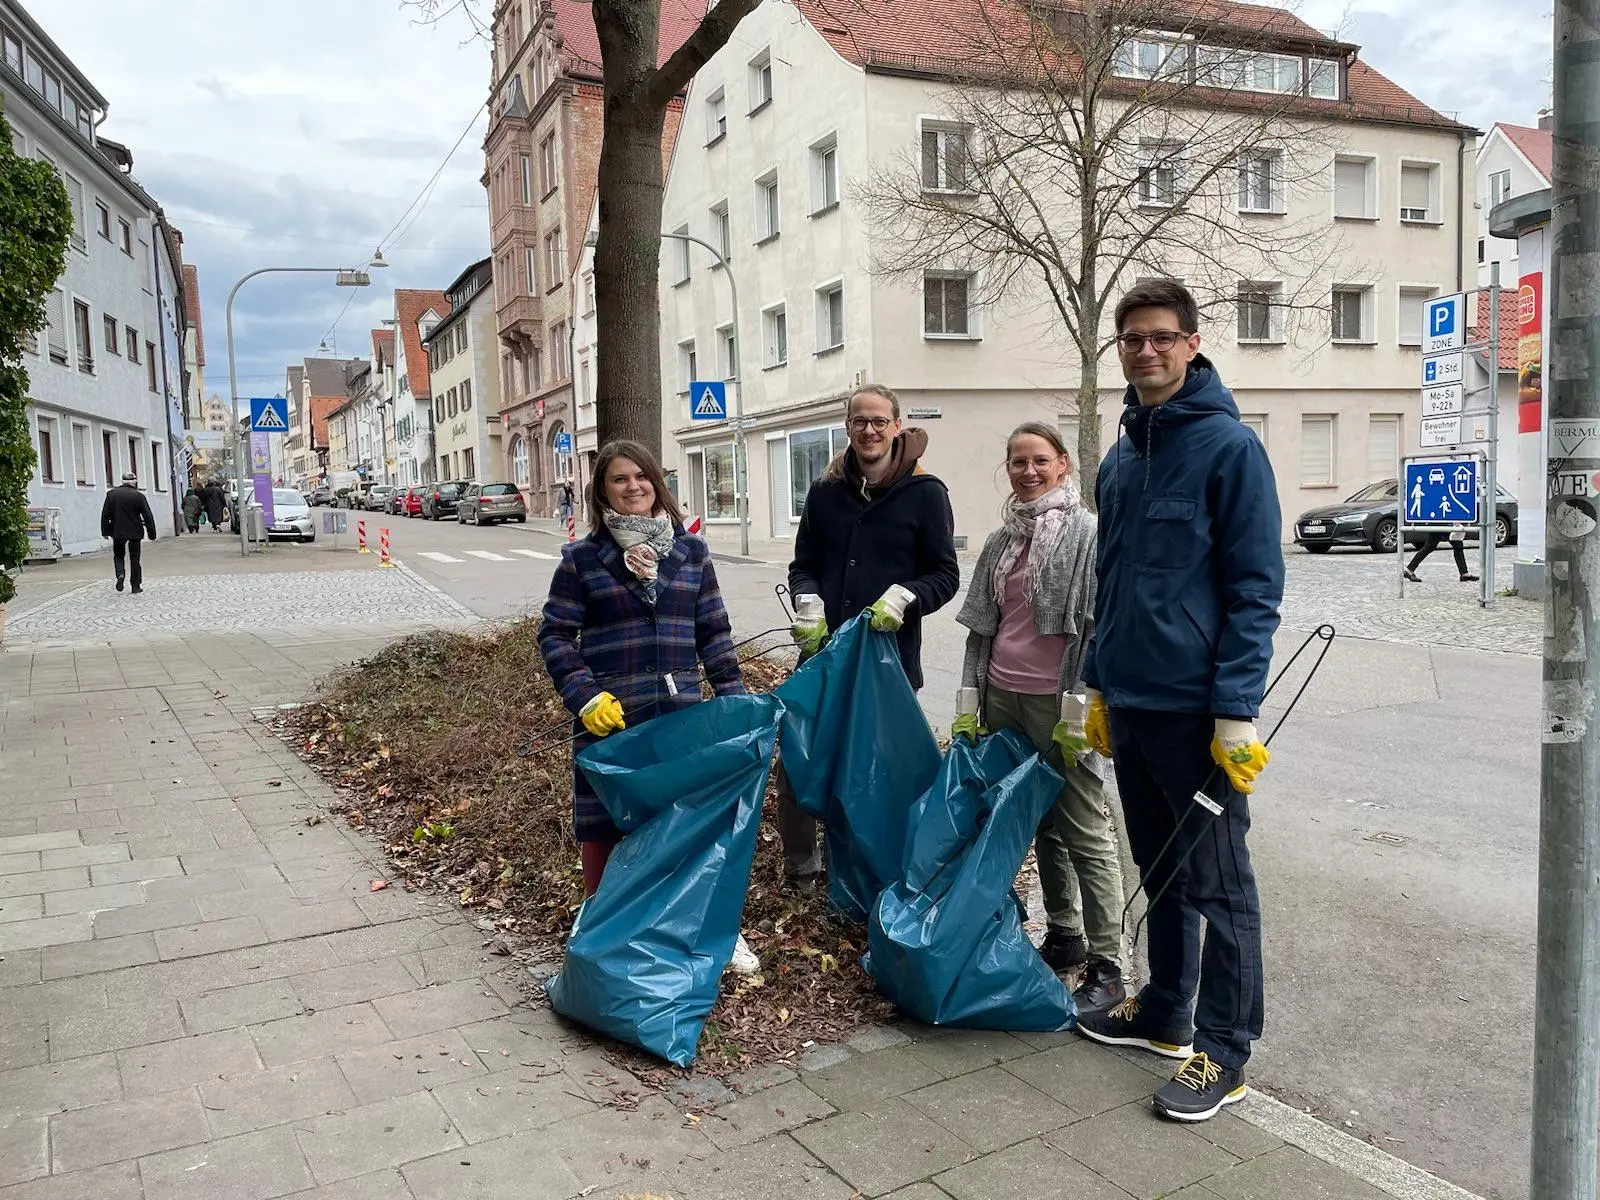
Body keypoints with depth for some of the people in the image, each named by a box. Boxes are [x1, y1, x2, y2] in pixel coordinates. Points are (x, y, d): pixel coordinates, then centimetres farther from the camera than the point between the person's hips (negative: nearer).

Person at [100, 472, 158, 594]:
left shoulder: (111, 494, -1)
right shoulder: (138, 496, -9)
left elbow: (105, 514, 2)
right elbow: (148, 516, -8)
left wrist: (105, 531, 11)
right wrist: (152, 534, -1)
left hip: (117, 532, 2)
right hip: (135, 532, -2)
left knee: (118, 555, 19)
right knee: (135, 558, 7)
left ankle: (120, 574, -8)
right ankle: (136, 586, 10)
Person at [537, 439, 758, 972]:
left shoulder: (691, 552, 7)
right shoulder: (582, 558, -1)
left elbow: (714, 633, 9)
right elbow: (555, 635, 0)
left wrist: (734, 698, 2)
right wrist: (585, 695, -13)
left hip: (682, 714, 2)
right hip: (608, 719, -1)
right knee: (602, 830, 9)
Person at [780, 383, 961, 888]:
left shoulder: (925, 493, 0)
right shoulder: (826, 491, 9)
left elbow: (945, 575, 1)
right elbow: (803, 566, 15)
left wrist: (904, 597, -17)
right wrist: (807, 604, -5)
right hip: (823, 654, 3)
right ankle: (800, 864, 21)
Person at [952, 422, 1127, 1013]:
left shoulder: (1086, 532, -6)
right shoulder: (1004, 539, 14)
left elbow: (1098, 626, -11)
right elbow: (982, 624, 17)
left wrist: (1078, 709, -15)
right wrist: (969, 698, 12)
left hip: (1056, 699, -6)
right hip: (1003, 697, 6)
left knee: (1084, 829, -4)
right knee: (1040, 824, 12)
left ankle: (1106, 967, 3)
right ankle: (1064, 936, 25)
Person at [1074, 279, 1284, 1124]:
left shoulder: (1229, 446, -9)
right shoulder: (1119, 459, 13)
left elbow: (1255, 589, -13)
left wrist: (1237, 710, -17)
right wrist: (1099, 684, 16)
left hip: (1196, 708, -7)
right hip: (1126, 705, 7)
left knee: (1217, 884, 4)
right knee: (1158, 872, 19)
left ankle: (1223, 1051, 16)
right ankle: (1166, 1011, 34)